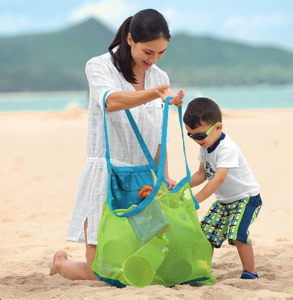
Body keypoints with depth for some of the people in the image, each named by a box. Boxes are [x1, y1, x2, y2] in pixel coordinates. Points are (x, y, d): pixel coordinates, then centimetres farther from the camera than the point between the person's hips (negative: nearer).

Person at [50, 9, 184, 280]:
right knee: (98, 275, -5)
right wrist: (155, 94, -47)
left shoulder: (160, 78, 10)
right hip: (106, 176, -5)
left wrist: (164, 177, 4)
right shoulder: (99, 67, -7)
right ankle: (60, 262, 30)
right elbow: (111, 101, -30)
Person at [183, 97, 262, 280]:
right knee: (206, 232, 2)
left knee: (237, 233, -23)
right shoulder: (206, 147, 0)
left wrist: (196, 200, -36)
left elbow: (218, 179, -35)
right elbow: (202, 174, 9)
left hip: (246, 198, -9)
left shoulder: (227, 149, -29)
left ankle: (250, 273, -11)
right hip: (224, 201, 9)